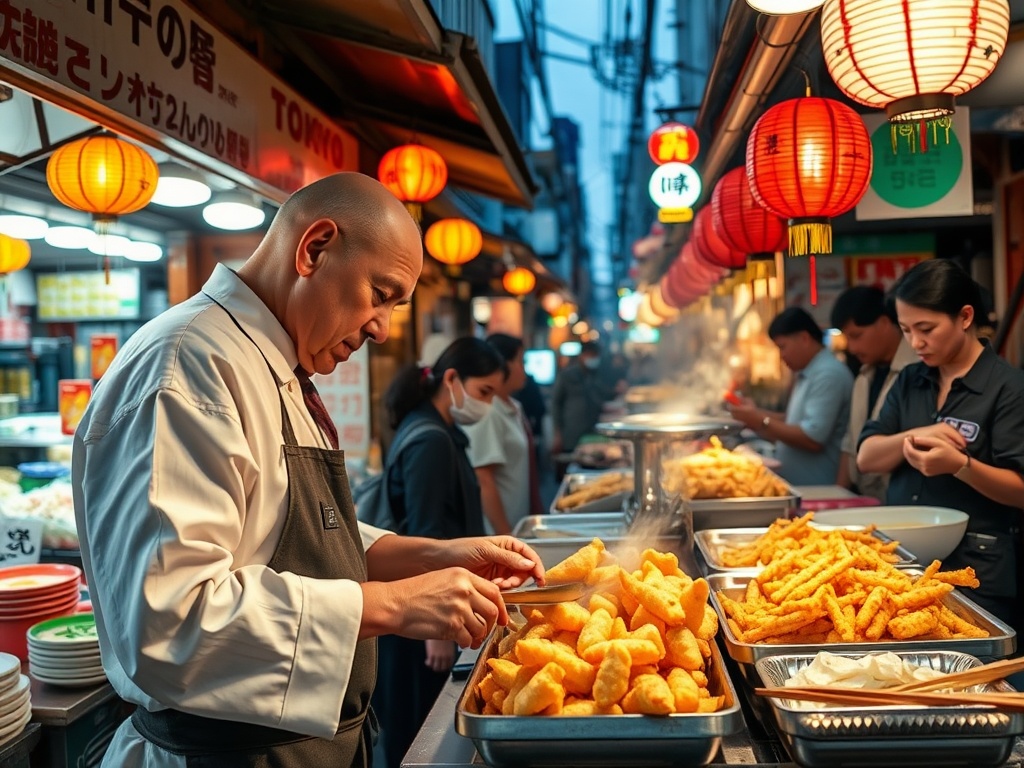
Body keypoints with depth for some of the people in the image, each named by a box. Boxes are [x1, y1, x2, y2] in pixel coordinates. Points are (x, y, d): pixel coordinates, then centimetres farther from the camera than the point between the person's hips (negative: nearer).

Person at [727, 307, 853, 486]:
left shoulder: (829, 374, -18)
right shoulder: (807, 374, 12)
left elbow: (813, 439, -24)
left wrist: (762, 421, -17)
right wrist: (756, 413, 5)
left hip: (816, 491, -9)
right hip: (794, 486, 9)